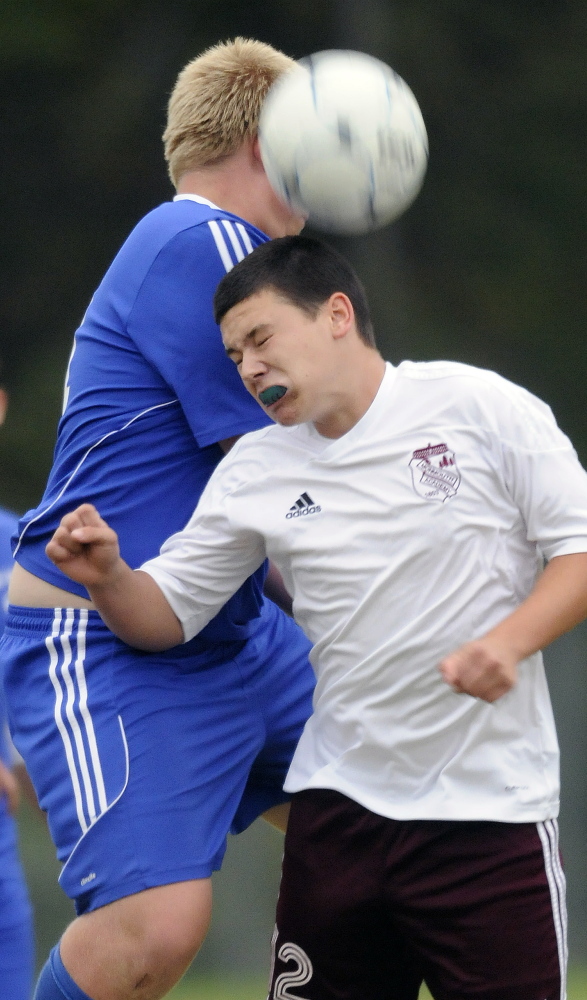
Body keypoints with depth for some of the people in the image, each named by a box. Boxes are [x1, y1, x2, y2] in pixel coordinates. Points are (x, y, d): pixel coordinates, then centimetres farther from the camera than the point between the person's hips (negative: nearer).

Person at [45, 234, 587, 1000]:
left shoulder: (478, 406, -4)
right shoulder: (254, 472, 8)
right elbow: (169, 613, 12)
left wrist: (507, 641, -19)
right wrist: (108, 579, -10)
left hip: (491, 811, -4)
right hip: (339, 807, 4)